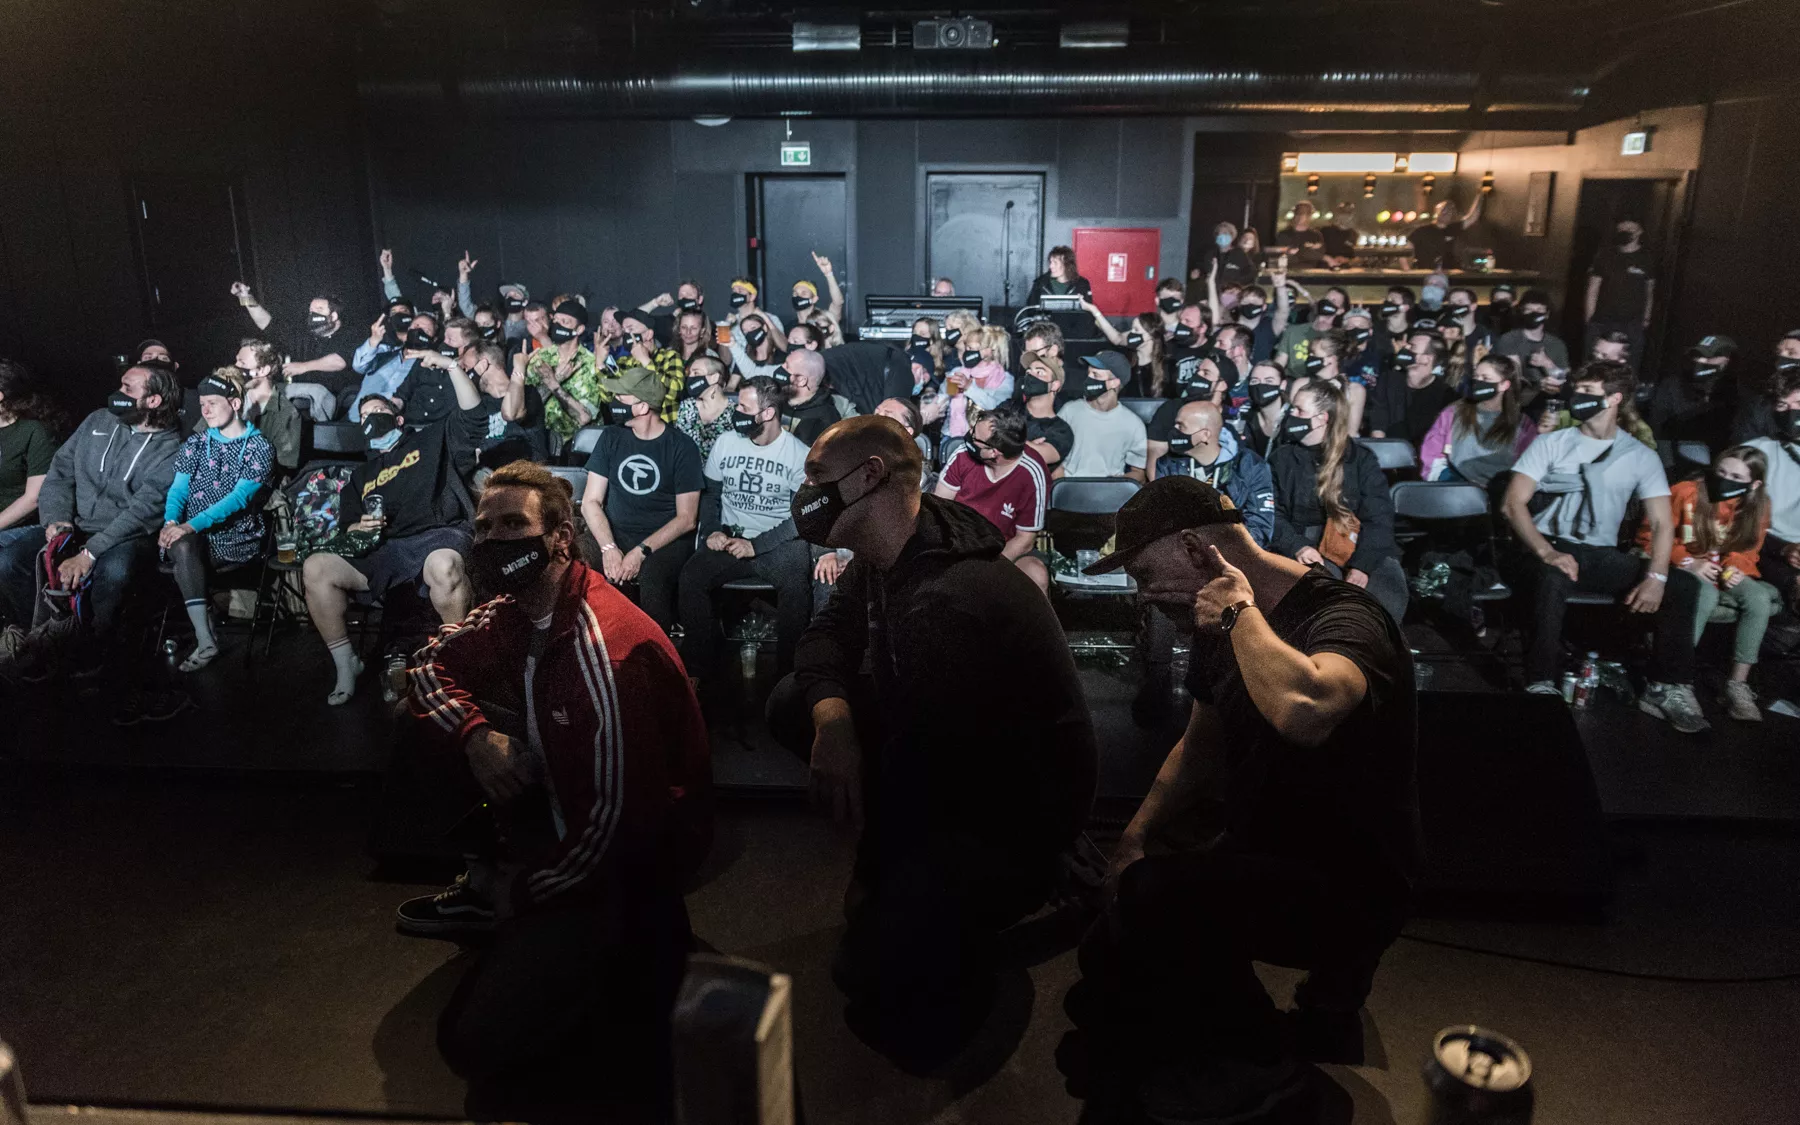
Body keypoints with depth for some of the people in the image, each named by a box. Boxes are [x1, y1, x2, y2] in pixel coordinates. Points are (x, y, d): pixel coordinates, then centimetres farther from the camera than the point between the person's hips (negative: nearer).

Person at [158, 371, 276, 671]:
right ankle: (206, 640, -33)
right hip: (191, 534, 3)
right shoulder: (195, 443, 15)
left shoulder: (259, 447, 0)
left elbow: (239, 497, -13)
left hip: (237, 540, -3)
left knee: (185, 544, -30)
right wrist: (171, 521, -17)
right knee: (181, 546, -31)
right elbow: (178, 488, 7)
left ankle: (204, 636, -21)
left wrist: (192, 525, -26)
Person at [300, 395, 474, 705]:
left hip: (437, 534, -4)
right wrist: (360, 528, 3)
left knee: (446, 567, -42)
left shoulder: (432, 440, 23)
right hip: (384, 548, 5)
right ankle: (345, 665, -8)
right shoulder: (361, 474, 32)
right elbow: (348, 526, 25)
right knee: (315, 568, -21)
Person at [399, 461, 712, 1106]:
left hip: (625, 858, -9)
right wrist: (477, 734, -10)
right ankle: (488, 878, 16)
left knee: (477, 1043, -18)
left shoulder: (606, 646, -29)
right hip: (555, 807, 9)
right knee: (431, 723, 5)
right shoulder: (510, 612, -1)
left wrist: (524, 894, -12)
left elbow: (619, 817, -28)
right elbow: (429, 665, 12)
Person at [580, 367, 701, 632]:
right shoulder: (611, 437, 8)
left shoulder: (682, 447, -4)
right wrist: (609, 548, -13)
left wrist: (641, 552, -18)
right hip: (612, 533, 3)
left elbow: (687, 518, -6)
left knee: (653, 579, -35)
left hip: (665, 540, -3)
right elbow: (591, 501, 4)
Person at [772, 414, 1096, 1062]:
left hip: (1020, 803, -9)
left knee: (873, 970, -27)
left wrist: (869, 882, -10)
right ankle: (904, 866, 11)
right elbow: (828, 638, 6)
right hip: (947, 753, 9)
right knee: (792, 705, 2)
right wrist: (833, 715, -18)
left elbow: (913, 774, -27)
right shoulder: (884, 558, -3)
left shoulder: (947, 600, -32)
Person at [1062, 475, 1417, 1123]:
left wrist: (1241, 610, -29)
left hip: (1344, 891, -9)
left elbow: (1302, 711, -49)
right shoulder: (1218, 628, 5)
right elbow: (1199, 745, 17)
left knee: (1150, 900, -30)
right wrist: (1136, 836, 1)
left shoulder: (1344, 619, -24)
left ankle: (1259, 1057, -2)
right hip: (1257, 851, 9)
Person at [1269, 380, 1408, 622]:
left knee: (1389, 598, -28)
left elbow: (1379, 518, -3)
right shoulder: (1282, 458, 11)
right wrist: (1297, 547, -19)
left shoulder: (1361, 458, 8)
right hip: (1308, 549, -1)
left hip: (1362, 548, 1)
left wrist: (1362, 563, -19)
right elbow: (1273, 514, 1)